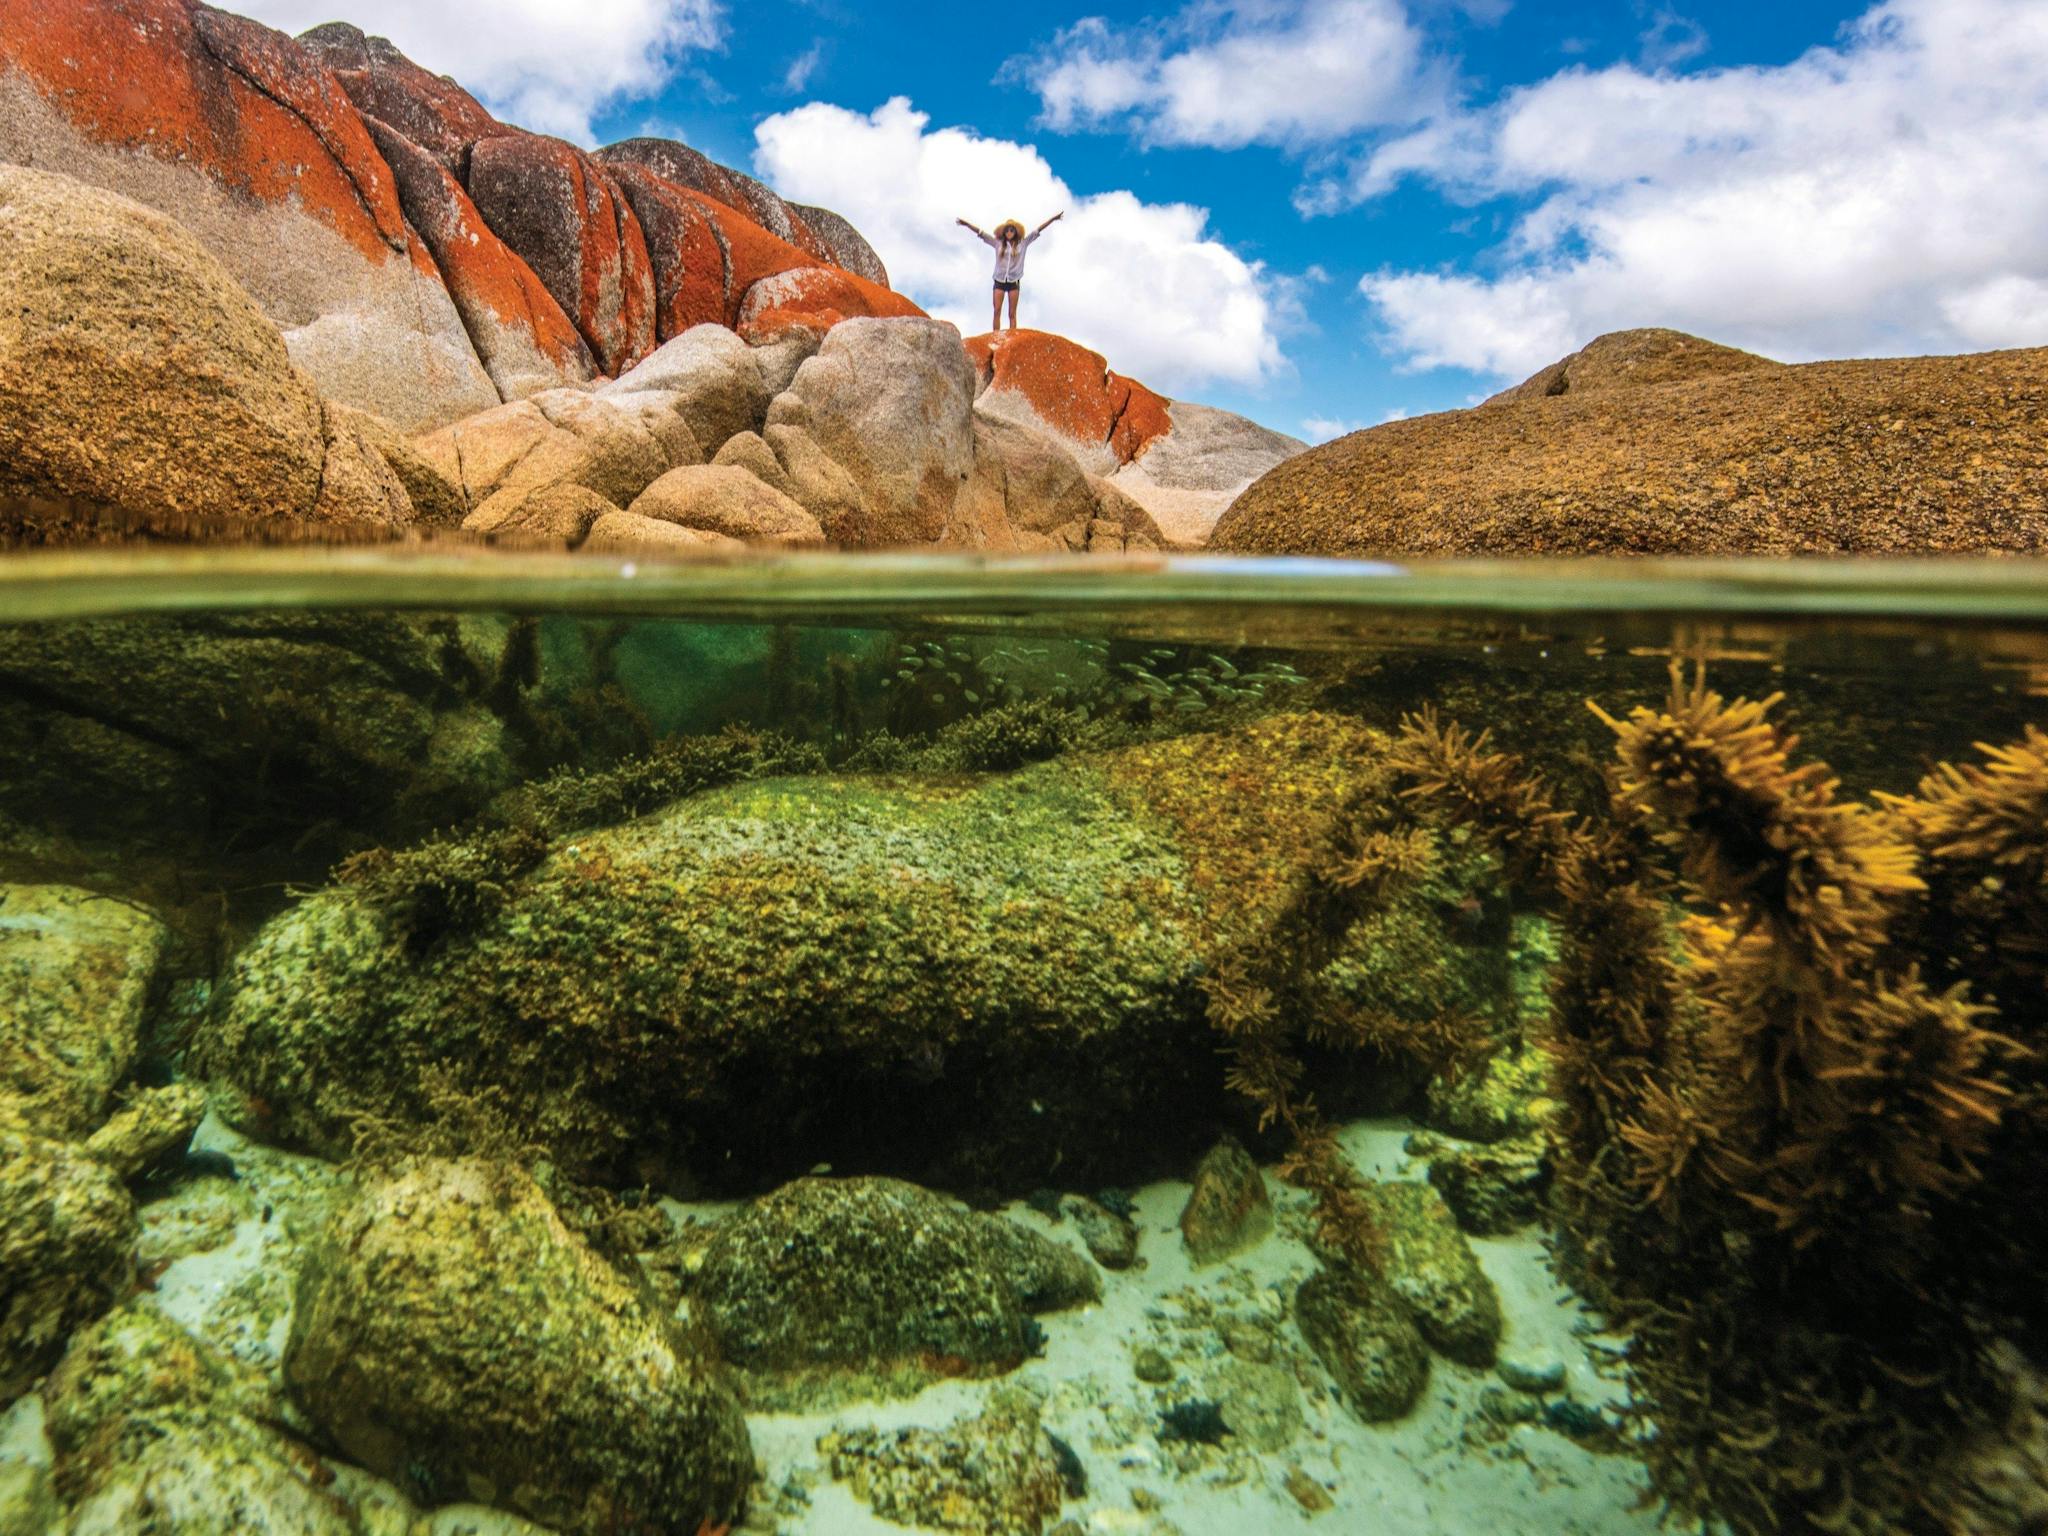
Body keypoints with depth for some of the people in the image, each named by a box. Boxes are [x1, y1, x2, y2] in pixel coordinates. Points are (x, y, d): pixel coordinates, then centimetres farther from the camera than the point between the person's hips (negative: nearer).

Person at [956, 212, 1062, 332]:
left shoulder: (1022, 243, 5)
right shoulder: (998, 243, 7)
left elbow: (1038, 230, 4)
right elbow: (981, 233, 6)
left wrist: (1053, 219, 2)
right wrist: (966, 224, 1)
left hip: (1014, 281, 0)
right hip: (999, 281, 0)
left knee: (1012, 313, 0)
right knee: (997, 311, -7)